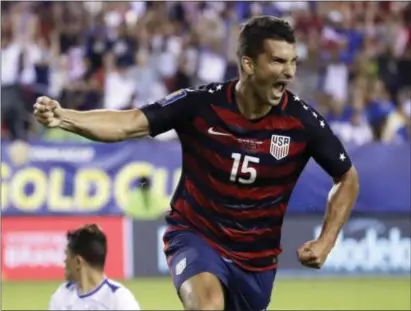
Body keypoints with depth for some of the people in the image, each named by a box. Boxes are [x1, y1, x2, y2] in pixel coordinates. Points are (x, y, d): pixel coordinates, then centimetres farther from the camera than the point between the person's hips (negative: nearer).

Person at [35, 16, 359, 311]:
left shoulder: (302, 121, -14)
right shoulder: (201, 104, -18)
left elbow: (347, 179, 1)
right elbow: (128, 124, -22)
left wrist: (325, 242, -9)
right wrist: (62, 117, -38)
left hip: (256, 257, 3)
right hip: (196, 235, -3)